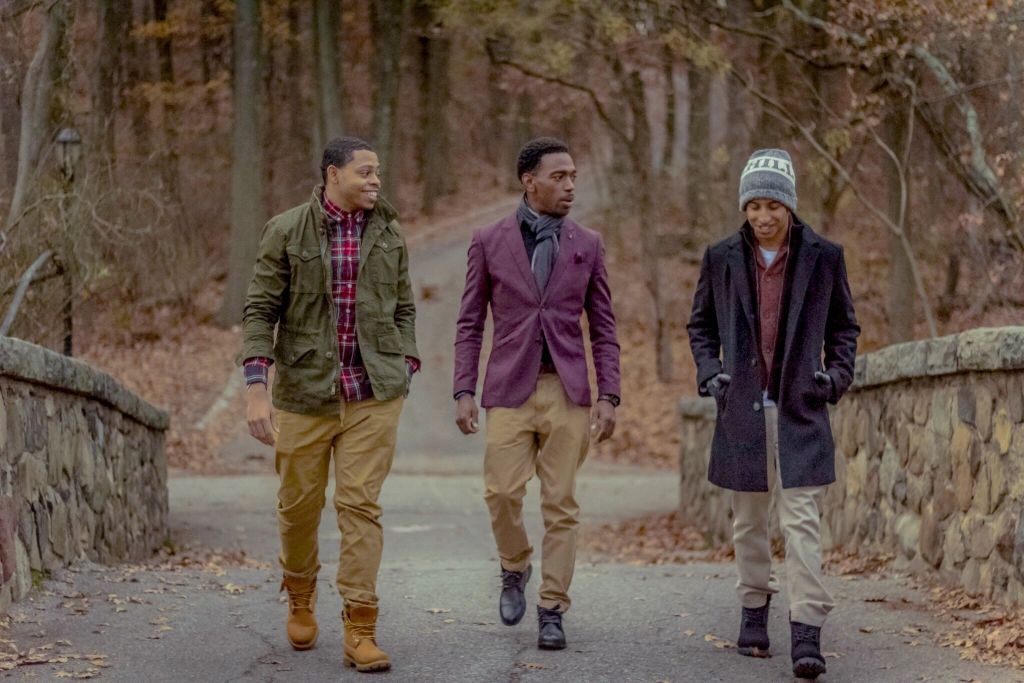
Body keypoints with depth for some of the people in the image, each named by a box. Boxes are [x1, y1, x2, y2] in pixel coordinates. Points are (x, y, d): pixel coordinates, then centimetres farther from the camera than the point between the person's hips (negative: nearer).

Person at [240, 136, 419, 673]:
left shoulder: (388, 231, 5)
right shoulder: (287, 230, -4)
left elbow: (403, 308, 13)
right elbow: (260, 310, -4)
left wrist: (405, 372, 4)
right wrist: (256, 388, -12)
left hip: (373, 394, 1)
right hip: (305, 390, -1)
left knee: (361, 506, -5)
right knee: (299, 504, 11)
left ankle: (360, 631, -2)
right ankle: (300, 598, 38)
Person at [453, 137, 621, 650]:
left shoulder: (587, 245, 7)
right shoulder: (489, 241, 3)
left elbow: (603, 328, 8)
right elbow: (470, 324, 5)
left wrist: (608, 396, 0)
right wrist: (464, 391, -4)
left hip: (567, 390, 1)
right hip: (510, 389, -1)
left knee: (561, 504, 0)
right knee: (502, 492, -8)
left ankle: (552, 609, 8)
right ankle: (515, 569, 22)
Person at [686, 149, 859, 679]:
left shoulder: (823, 257, 0)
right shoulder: (722, 258, 3)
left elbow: (843, 326, 11)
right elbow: (700, 324, 14)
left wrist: (837, 374, -4)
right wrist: (709, 371, -2)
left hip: (800, 411, -2)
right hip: (743, 410, 2)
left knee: (802, 521, -9)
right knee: (749, 520, 11)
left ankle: (806, 633, -11)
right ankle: (754, 609, 28)